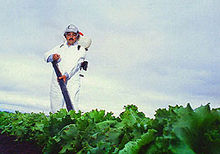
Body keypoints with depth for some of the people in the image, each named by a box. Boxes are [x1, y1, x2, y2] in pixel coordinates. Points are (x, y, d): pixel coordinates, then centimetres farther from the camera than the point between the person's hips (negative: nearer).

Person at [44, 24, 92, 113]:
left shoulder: (81, 49, 7)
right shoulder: (60, 47, 20)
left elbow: (75, 64, -9)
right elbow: (46, 55, 11)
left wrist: (66, 75, -25)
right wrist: (52, 57, -13)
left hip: (71, 82, -4)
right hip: (56, 82, 4)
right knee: (55, 110, 4)